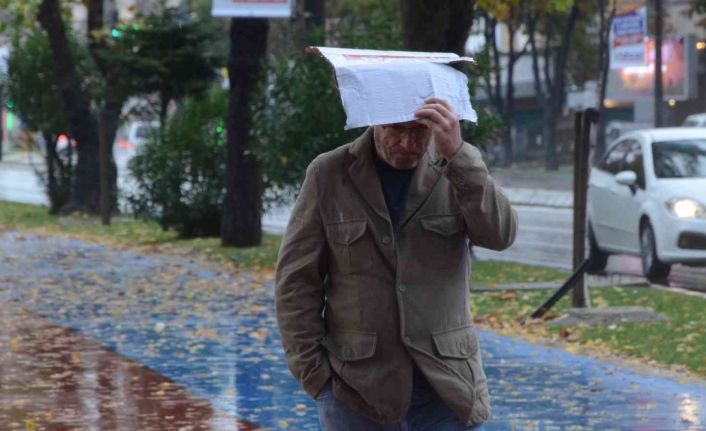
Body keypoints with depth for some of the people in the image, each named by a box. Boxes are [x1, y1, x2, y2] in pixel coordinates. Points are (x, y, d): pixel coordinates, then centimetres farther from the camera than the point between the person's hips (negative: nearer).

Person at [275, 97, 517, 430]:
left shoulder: (458, 167, 2)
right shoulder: (329, 174, -1)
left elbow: (499, 234, -16)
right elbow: (297, 281, 1)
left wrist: (457, 155, -27)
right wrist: (314, 373, -5)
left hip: (446, 386, 0)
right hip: (358, 390, 0)